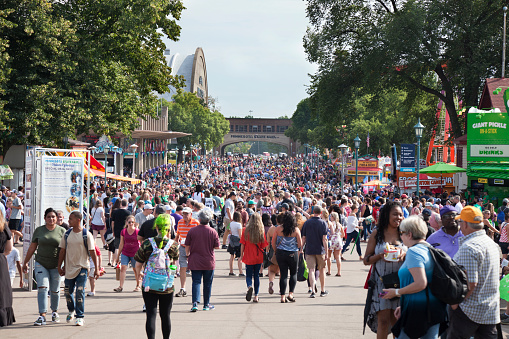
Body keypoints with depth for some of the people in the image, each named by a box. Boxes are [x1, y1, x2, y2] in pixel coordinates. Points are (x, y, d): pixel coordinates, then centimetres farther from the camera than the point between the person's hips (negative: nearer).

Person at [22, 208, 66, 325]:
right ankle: (42, 316, -16)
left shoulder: (62, 231, 1)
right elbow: (32, 247, 10)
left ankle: (55, 311, 31)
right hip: (41, 264, 0)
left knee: (55, 290, 8)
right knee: (42, 288, -12)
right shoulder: (39, 230, 4)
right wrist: (25, 262, 11)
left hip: (56, 266, 0)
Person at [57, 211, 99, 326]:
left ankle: (80, 317, -2)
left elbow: (92, 252, -5)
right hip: (69, 268, 4)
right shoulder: (67, 234, 5)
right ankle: (71, 310, 36)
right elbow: (62, 251, 12)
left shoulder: (86, 235, -7)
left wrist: (96, 268, -7)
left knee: (80, 292, -10)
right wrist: (59, 266, 10)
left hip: (82, 268, -4)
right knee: (67, 292, 9)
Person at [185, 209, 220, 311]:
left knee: (196, 282, 2)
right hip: (209, 262, 0)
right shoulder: (213, 232, -8)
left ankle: (195, 302, -15)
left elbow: (187, 246, -2)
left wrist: (188, 254, 17)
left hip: (195, 261, 0)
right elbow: (217, 247, -4)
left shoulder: (192, 231, -7)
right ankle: (206, 304, 18)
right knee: (207, 283, 11)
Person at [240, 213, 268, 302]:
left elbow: (242, 244, -4)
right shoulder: (261, 231, -5)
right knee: (256, 275, 12)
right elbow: (264, 245, -3)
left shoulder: (246, 230, -6)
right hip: (258, 257, 1)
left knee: (249, 275, 8)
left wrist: (241, 255, 5)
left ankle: (249, 286, -24)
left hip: (248, 257, -1)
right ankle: (256, 296, 11)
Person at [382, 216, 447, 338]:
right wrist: (403, 306, 20)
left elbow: (420, 284, -24)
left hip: (418, 309, -9)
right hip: (435, 307, 9)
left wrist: (396, 292, -11)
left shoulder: (413, 252, -15)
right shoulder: (430, 249, 13)